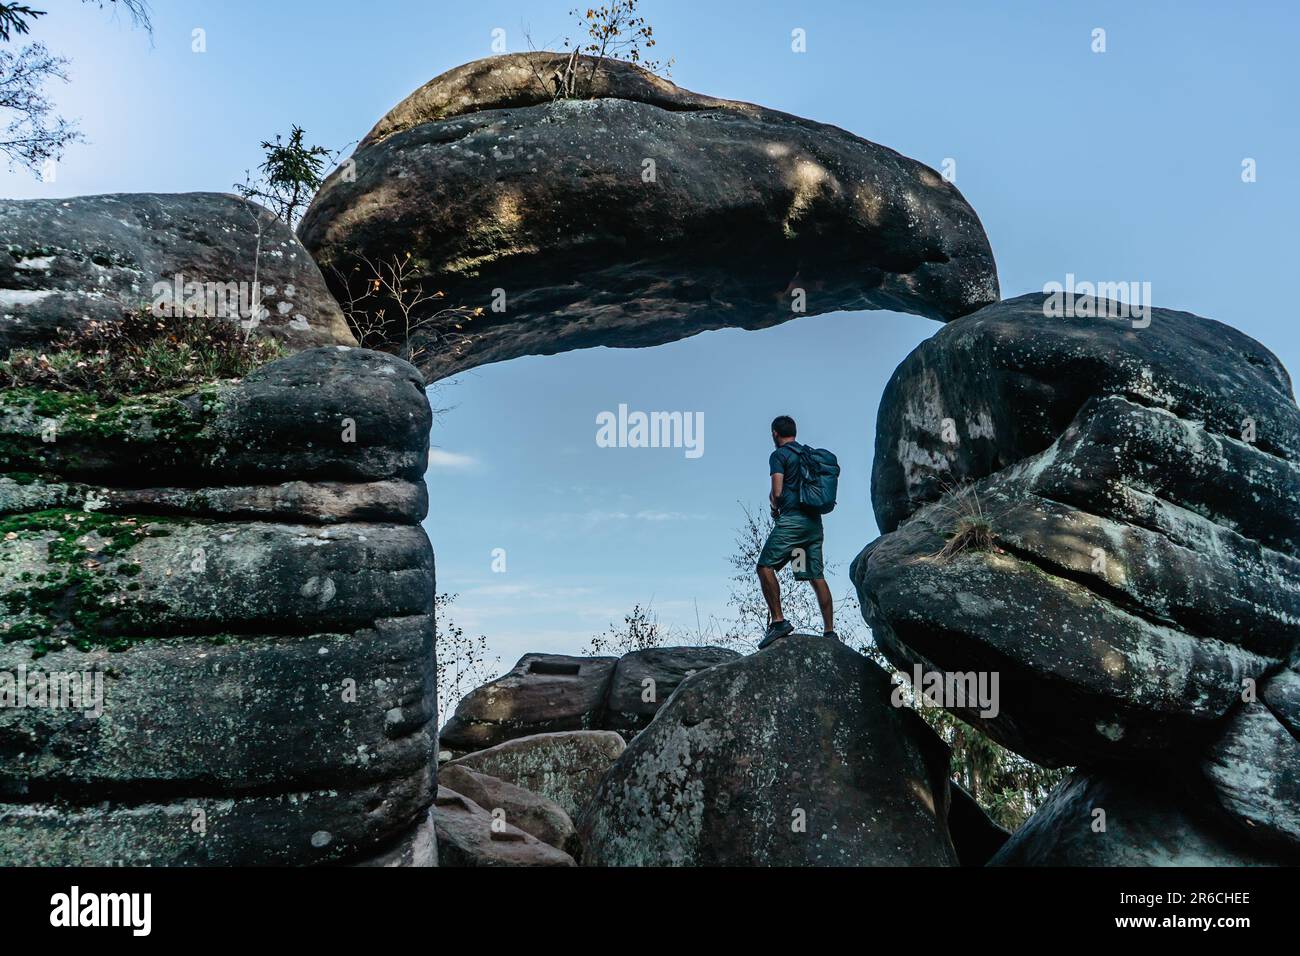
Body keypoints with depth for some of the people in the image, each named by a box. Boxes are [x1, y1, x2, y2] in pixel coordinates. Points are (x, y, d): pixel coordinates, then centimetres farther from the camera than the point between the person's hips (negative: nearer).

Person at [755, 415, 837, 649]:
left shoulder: (779, 455, -2)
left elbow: (776, 492, -12)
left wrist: (774, 507, 10)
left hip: (792, 518, -8)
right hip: (815, 520, 8)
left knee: (765, 566, -6)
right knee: (817, 576, 7)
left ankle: (778, 621, -16)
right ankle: (830, 632, 5)